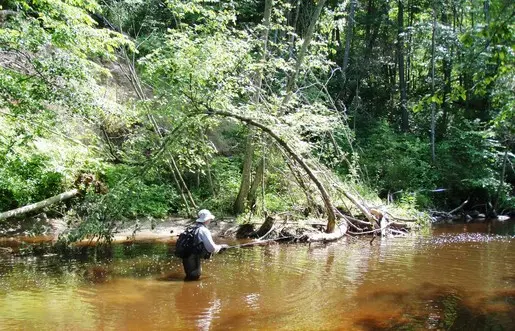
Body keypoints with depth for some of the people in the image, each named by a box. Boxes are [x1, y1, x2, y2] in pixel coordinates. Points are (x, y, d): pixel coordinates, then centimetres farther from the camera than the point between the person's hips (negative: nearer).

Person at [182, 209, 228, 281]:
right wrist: (221, 246, 4)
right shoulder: (204, 231, -13)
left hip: (187, 258, 9)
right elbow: (212, 248, -15)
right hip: (193, 260, -9)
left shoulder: (194, 228, 12)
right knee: (194, 278, 1)